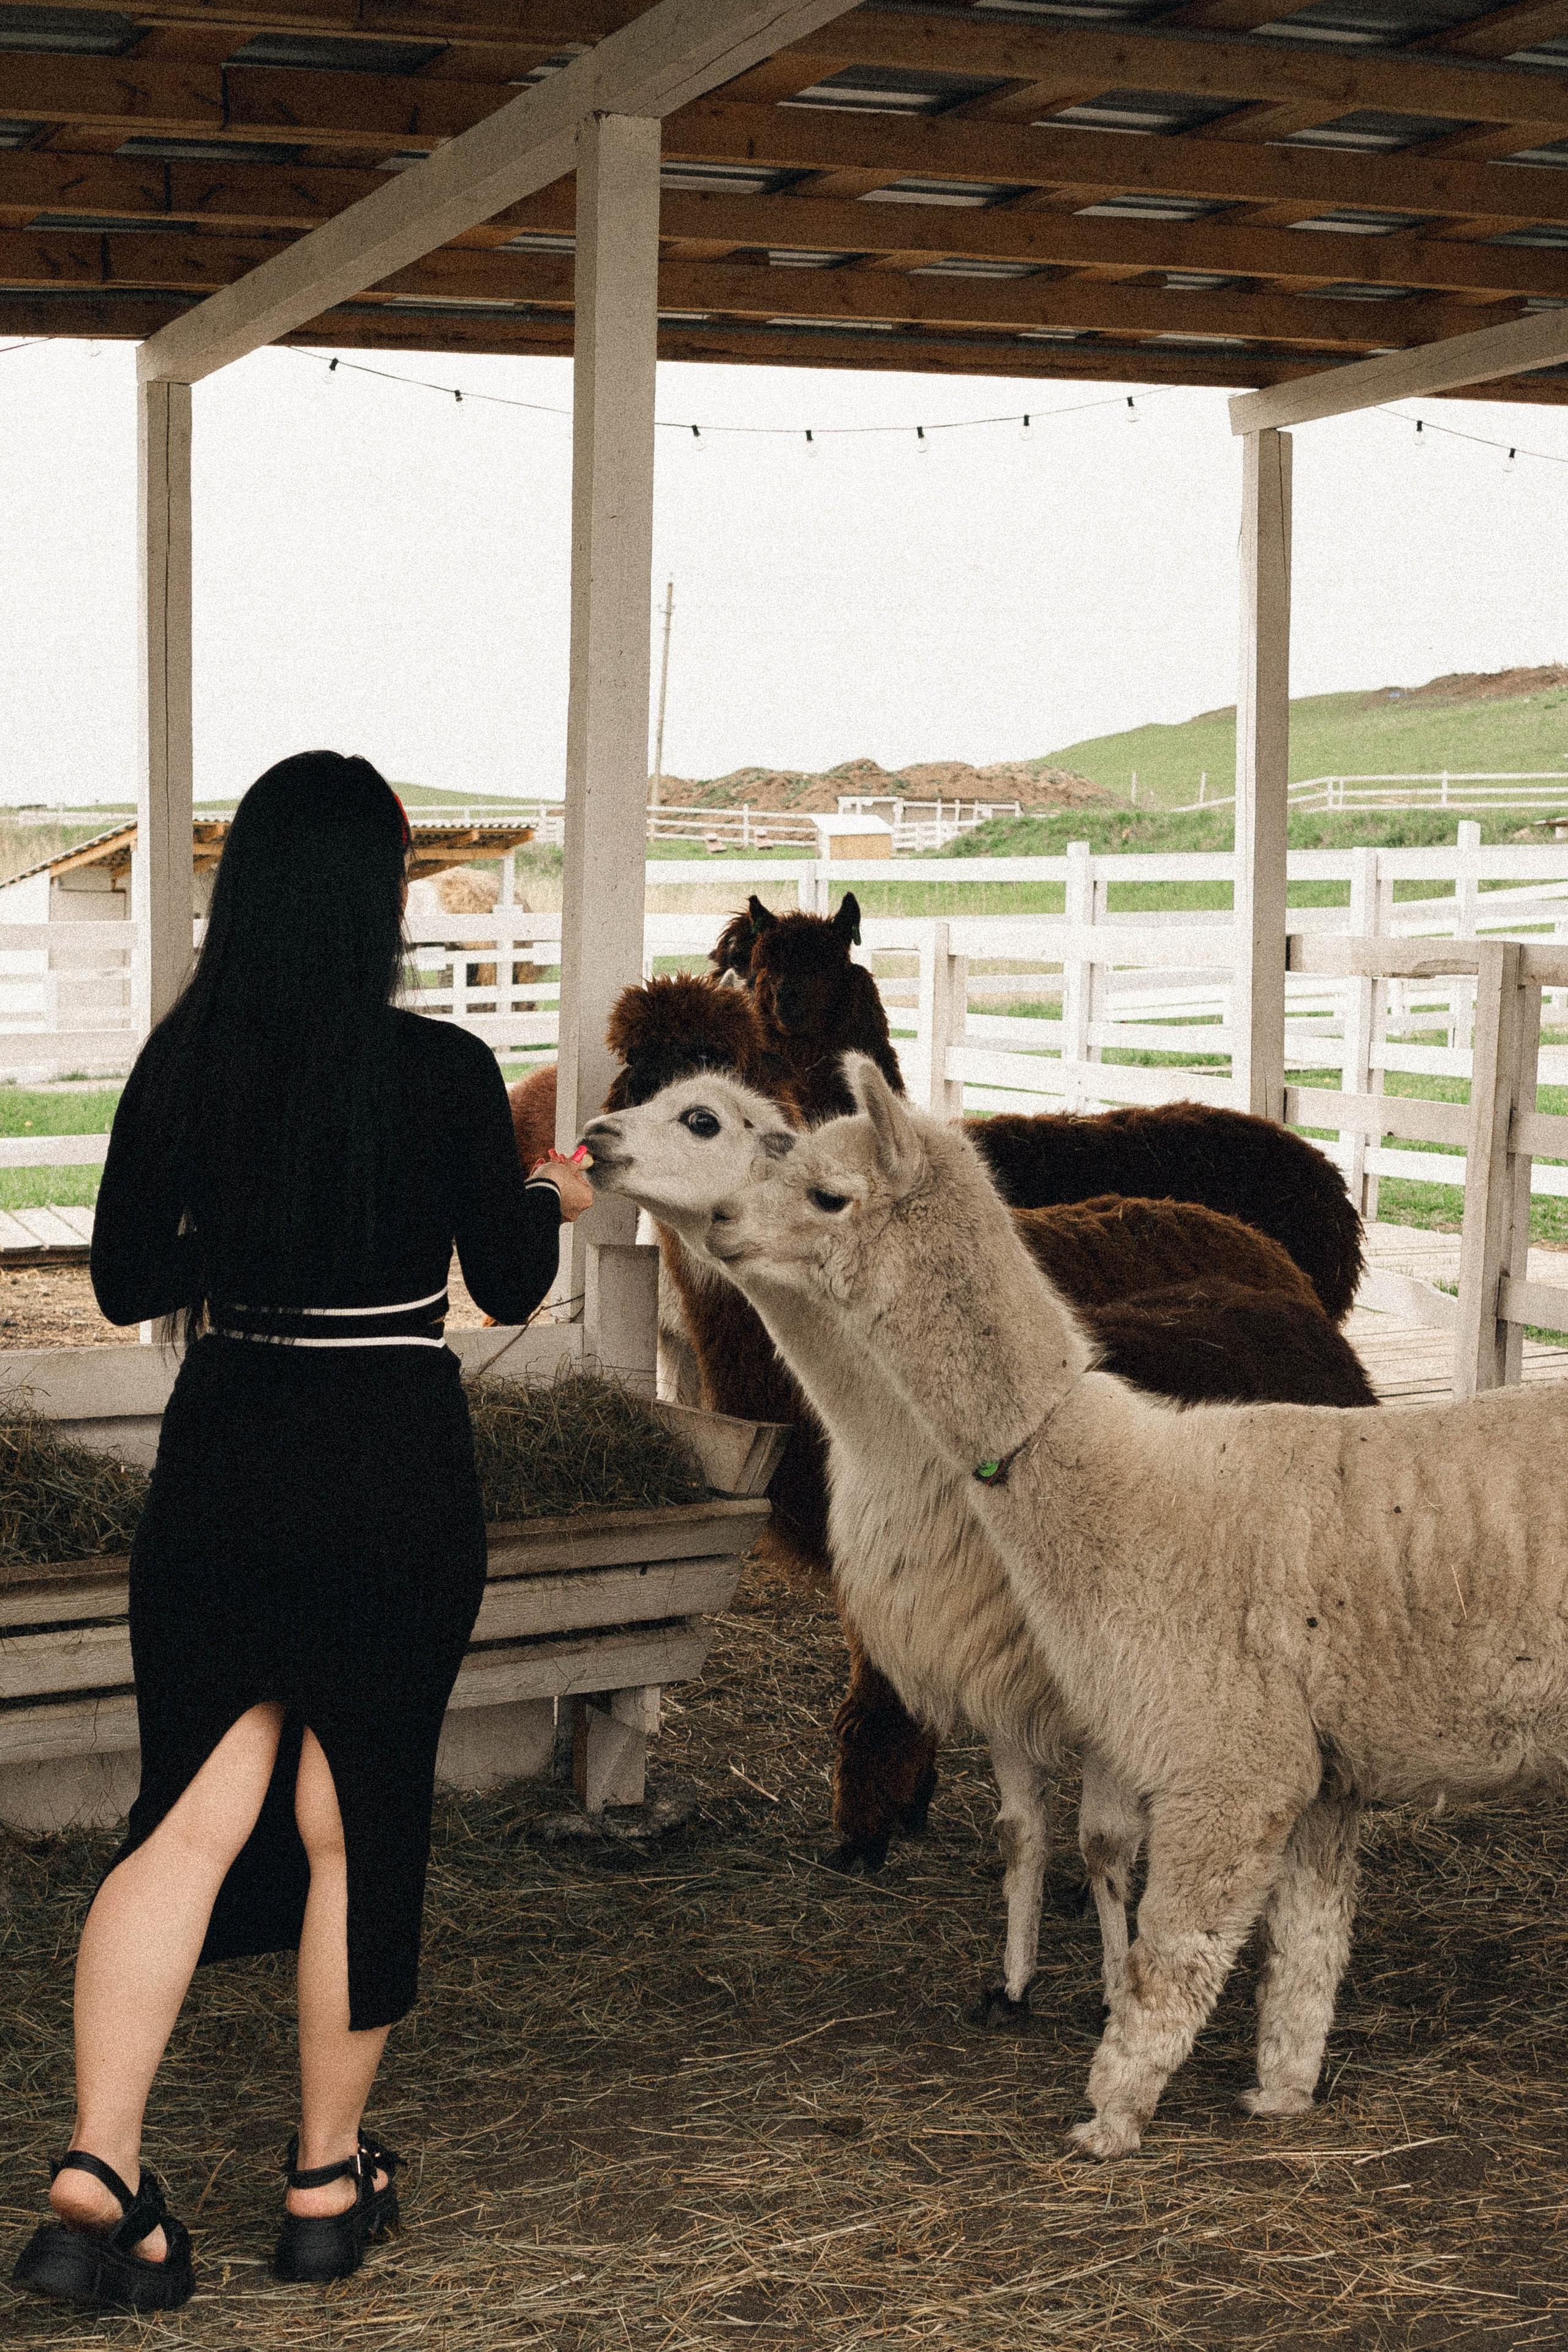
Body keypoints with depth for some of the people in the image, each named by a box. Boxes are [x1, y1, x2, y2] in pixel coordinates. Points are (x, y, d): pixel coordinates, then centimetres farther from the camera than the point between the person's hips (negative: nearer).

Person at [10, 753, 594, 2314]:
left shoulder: (182, 1061, -4)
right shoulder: (443, 1073, -11)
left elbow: (126, 1282, 4)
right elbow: (508, 1289, 0)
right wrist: (547, 1200, 20)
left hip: (221, 1466, 2)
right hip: (395, 1481, -2)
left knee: (191, 1815, 6)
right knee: (353, 1826, 11)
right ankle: (328, 2185, 24)